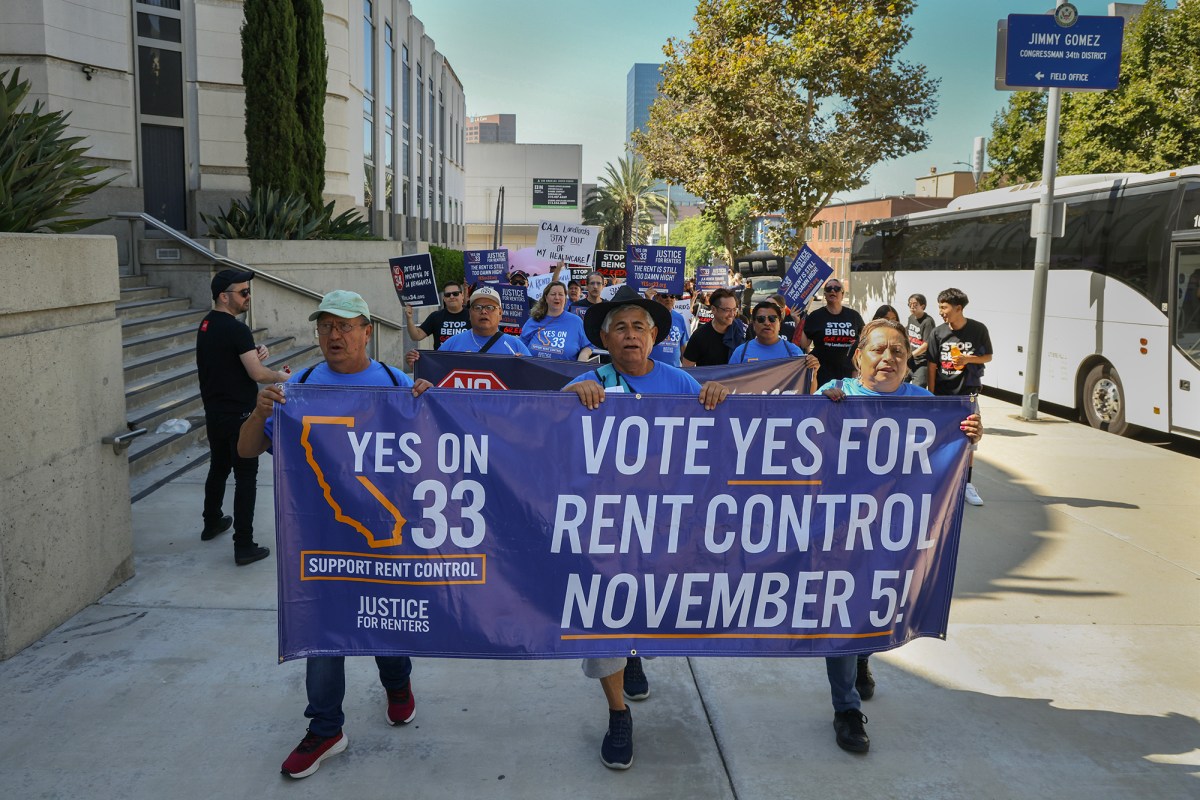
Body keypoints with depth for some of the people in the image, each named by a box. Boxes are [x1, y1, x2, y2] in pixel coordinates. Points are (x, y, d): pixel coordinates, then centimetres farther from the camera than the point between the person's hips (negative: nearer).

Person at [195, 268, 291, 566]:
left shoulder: (206, 325, 9)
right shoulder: (236, 329, -19)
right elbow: (258, 374, -24)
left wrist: (255, 353, 0)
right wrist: (282, 376, -5)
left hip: (214, 413, 9)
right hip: (238, 415, -9)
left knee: (218, 468, 24)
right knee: (246, 478, -4)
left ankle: (212, 523, 42)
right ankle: (244, 546, -4)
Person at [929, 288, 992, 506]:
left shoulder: (978, 329, -7)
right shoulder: (938, 333, -4)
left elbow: (988, 356, 3)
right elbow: (932, 365, -3)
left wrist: (968, 359, -17)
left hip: (967, 393, -1)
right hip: (942, 394, 1)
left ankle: (967, 485, 14)